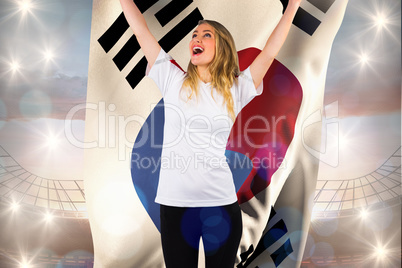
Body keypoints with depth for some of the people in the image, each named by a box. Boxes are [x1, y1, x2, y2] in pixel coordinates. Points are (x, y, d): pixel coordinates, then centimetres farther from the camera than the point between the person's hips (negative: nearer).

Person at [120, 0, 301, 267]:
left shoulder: (235, 90, 3)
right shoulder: (174, 81, 3)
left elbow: (269, 53, 2)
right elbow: (141, 30, 5)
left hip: (221, 203, 0)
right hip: (175, 202, 0)